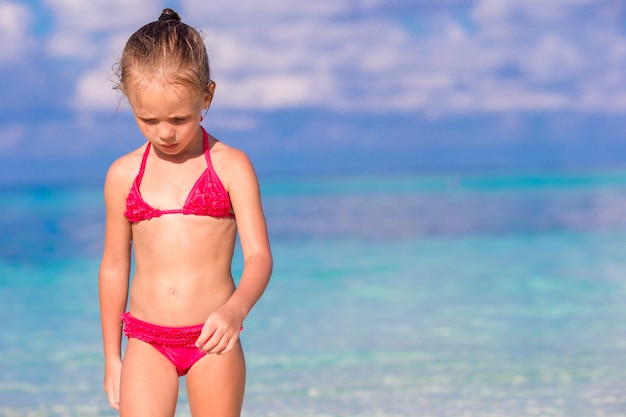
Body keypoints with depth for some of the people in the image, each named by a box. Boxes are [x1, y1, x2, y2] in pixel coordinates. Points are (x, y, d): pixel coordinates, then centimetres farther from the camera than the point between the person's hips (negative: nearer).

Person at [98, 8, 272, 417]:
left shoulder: (231, 167, -3)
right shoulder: (123, 175, 4)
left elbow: (259, 257, -9)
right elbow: (114, 267, 12)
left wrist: (235, 309, -31)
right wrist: (112, 358, 14)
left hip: (213, 340, -1)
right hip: (147, 343, 2)